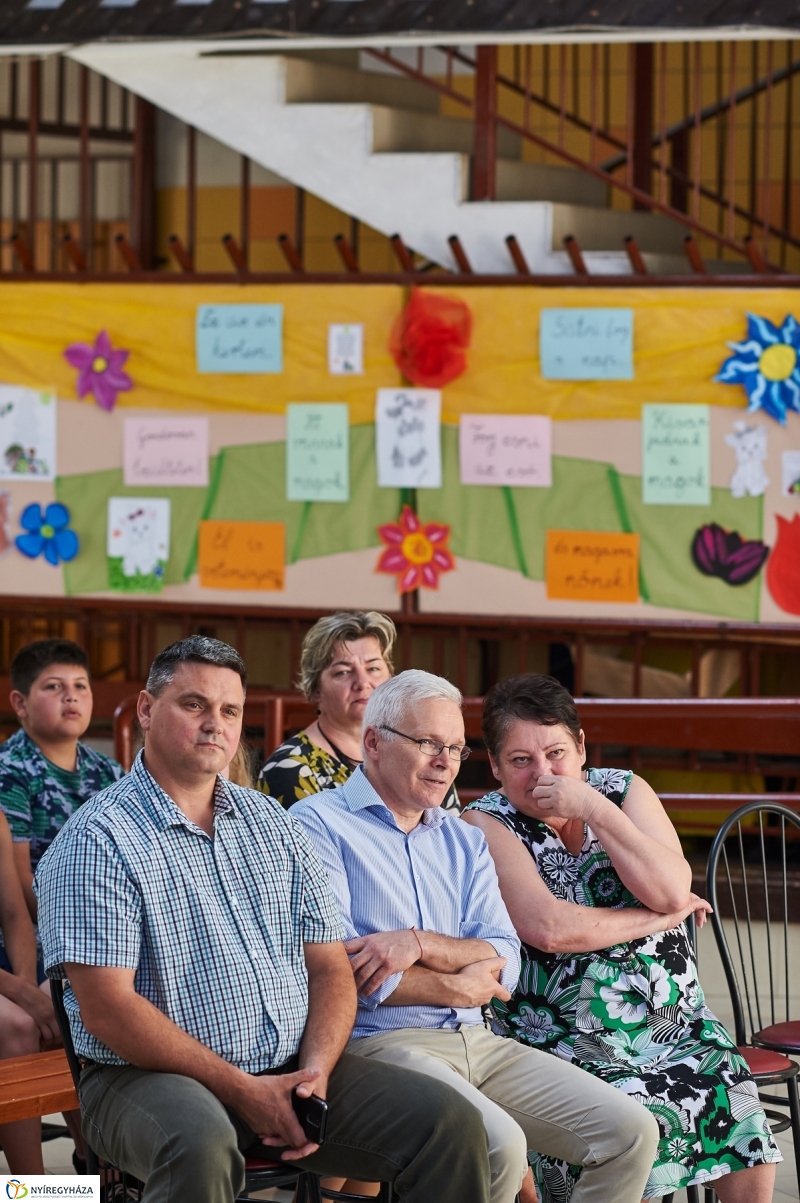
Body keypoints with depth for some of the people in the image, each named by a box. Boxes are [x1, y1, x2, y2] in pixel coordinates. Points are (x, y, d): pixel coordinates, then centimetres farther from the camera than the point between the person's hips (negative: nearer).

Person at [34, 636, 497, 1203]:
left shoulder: (273, 824, 15)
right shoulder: (99, 839, -6)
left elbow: (331, 967, 12)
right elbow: (108, 1009, -14)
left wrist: (315, 1072, -8)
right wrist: (242, 1092, -16)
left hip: (292, 1072, 6)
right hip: (153, 1075, -6)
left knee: (454, 1123, -12)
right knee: (201, 1145, -39)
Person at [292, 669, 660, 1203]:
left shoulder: (465, 841, 22)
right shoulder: (319, 823, 1)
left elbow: (504, 963, 8)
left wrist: (421, 944, -13)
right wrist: (455, 987, -1)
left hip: (476, 1041, 7)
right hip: (380, 1042, -7)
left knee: (631, 1132, -9)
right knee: (498, 1146, -34)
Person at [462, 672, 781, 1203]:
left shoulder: (625, 791, 8)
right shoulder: (487, 825, -3)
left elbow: (672, 891, -8)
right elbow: (548, 929, -17)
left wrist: (595, 810, -14)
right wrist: (659, 918, -8)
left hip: (676, 1021, 4)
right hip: (567, 1042, -4)